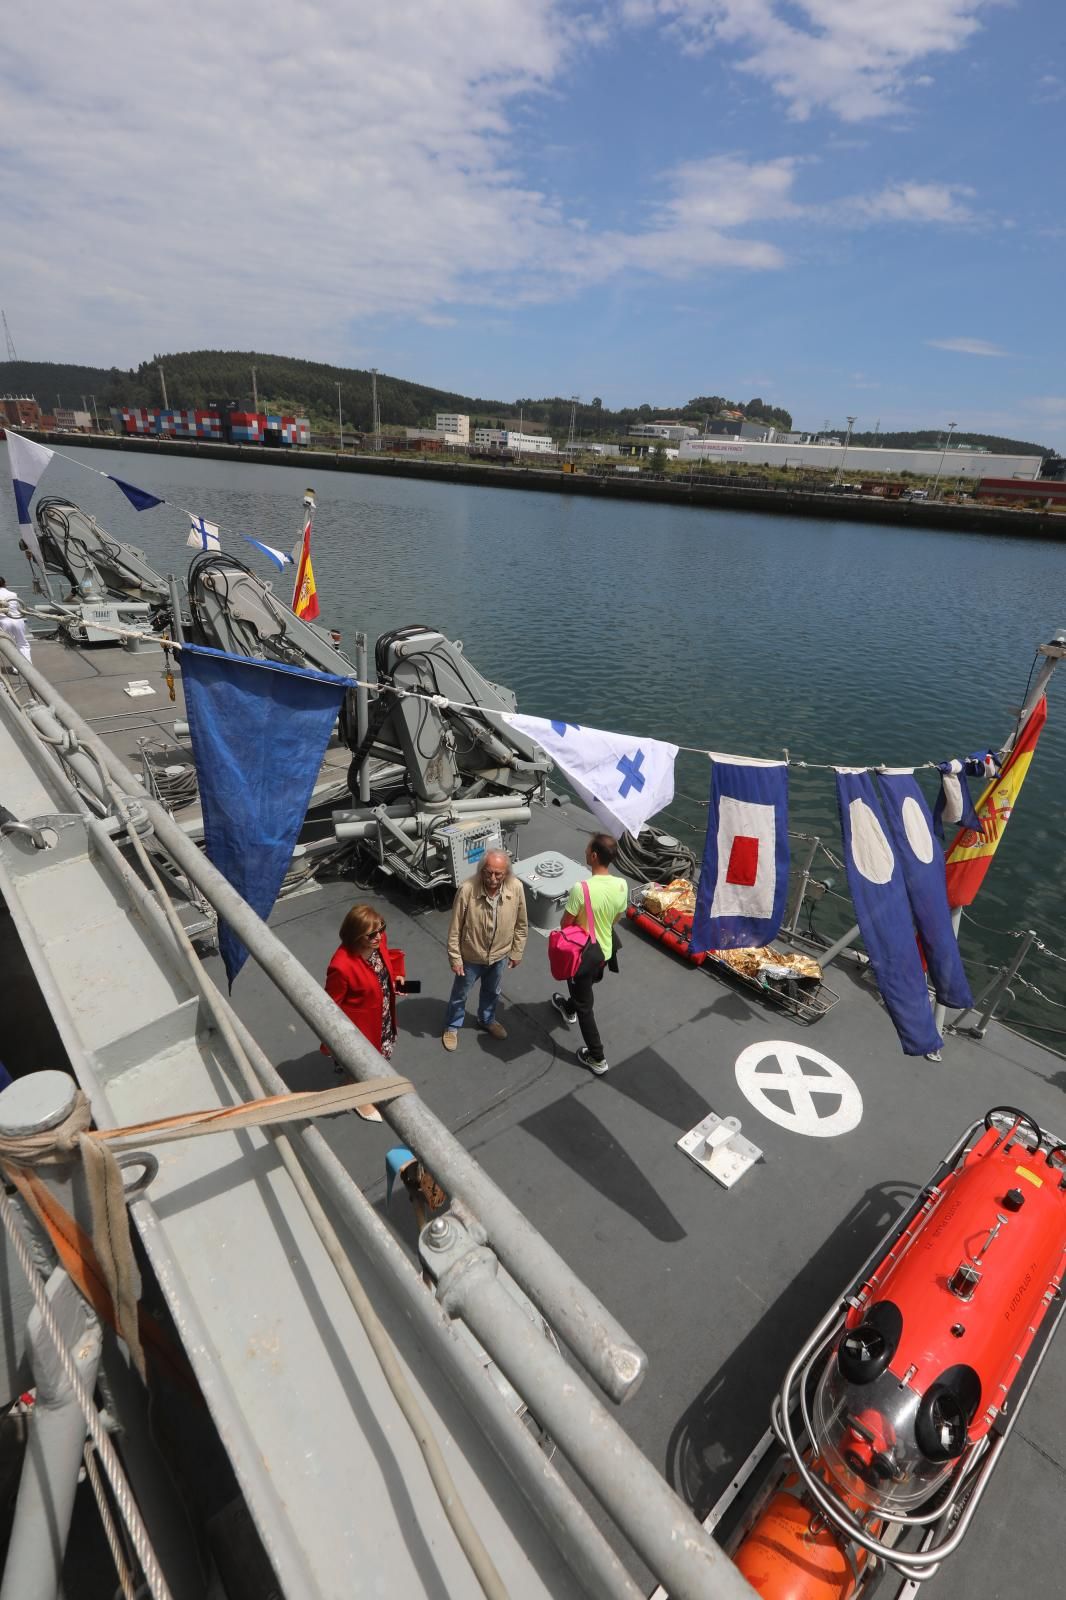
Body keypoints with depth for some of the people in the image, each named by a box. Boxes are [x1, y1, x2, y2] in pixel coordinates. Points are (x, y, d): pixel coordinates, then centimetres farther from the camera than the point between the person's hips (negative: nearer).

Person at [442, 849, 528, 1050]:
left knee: (492, 992, 28)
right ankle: (452, 1026, 49)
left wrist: (517, 952, 2)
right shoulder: (467, 890, -31)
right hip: (471, 956, -3)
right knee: (460, 994, 22)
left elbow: (521, 924, -6)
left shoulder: (516, 888, -23)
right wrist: (455, 958, -12)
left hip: (500, 955, 3)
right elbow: (455, 928, -18)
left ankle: (487, 1020, 57)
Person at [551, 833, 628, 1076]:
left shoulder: (581, 889, -32)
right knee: (585, 987, 34)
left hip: (583, 954, -6)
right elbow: (615, 919, 2)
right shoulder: (621, 885, -14)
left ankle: (597, 1058, 24)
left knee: (585, 1006, 13)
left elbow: (565, 924, -18)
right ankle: (569, 1009, 63)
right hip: (605, 951, 6)